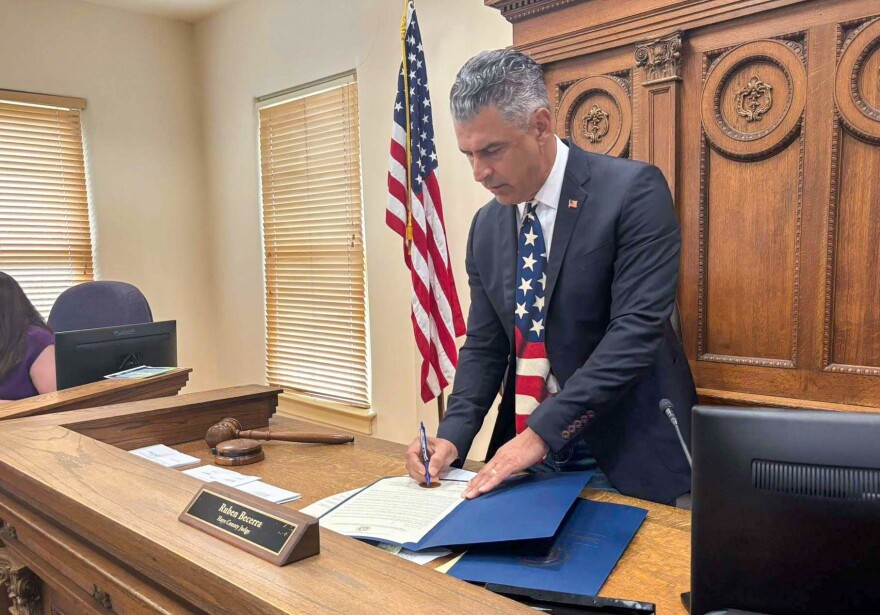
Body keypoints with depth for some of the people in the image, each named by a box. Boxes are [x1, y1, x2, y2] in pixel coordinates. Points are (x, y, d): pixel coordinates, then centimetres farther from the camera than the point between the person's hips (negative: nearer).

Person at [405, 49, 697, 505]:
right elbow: (484, 344, 7)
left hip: (628, 461, -4)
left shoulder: (633, 191, -13)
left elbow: (636, 329, -21)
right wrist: (453, 435, -8)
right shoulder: (486, 225, 5)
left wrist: (540, 432, -24)